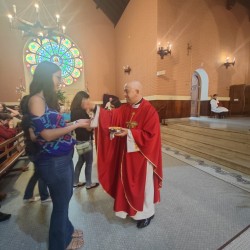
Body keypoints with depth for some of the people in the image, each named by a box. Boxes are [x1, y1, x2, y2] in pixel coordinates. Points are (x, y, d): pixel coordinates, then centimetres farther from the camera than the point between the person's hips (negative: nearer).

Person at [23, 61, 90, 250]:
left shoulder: (48, 99, 10)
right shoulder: (36, 100, -17)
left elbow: (55, 127, 9)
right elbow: (47, 134, -22)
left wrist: (74, 124, 8)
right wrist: (76, 125, -18)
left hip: (63, 158, 9)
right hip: (53, 161, -9)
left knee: (66, 198, 25)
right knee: (61, 202, 12)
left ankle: (66, 231, 50)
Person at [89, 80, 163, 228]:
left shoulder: (149, 111, -18)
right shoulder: (125, 109, 4)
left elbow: (150, 134, -21)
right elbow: (112, 117, -3)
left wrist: (129, 133, -24)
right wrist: (95, 108, -14)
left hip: (142, 155, -7)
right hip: (127, 153, 7)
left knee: (143, 184, 11)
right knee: (129, 182, 20)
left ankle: (147, 213, 35)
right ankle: (132, 209, 44)